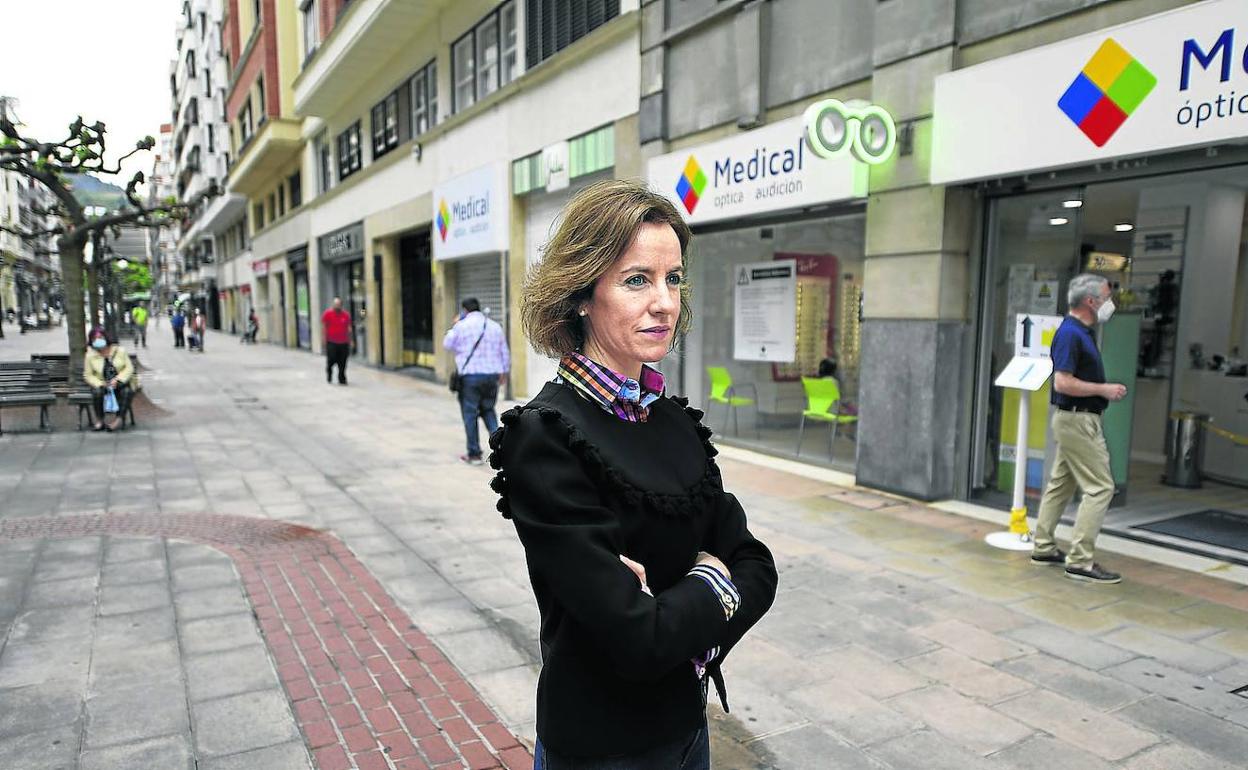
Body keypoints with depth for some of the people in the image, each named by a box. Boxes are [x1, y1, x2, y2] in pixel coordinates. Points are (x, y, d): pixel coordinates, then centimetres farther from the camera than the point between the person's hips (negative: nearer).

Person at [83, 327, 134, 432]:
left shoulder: (120, 350, 1)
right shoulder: (90, 355, 1)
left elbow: (129, 368, -2)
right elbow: (88, 375, 2)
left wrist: (117, 380, -17)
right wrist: (101, 384, -17)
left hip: (120, 383, 0)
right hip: (102, 384, 0)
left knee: (126, 391, -34)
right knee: (97, 392, -34)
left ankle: (119, 418, -34)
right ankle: (100, 419, -17)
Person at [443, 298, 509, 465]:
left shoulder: (461, 326, -6)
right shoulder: (495, 326, 8)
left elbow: (447, 344, 7)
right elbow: (505, 352, 12)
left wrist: (453, 326, 18)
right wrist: (504, 372, 22)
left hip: (470, 375, -4)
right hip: (492, 374, 4)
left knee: (470, 414, 4)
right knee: (488, 410, 20)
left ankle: (474, 454, 7)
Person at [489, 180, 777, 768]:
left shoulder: (674, 420, -3)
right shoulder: (544, 437, -24)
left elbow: (757, 566, -3)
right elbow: (635, 639, -28)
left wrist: (683, 609, -19)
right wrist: (712, 584, -12)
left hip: (685, 720, 6)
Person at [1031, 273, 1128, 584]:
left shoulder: (1081, 332, 13)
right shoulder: (1070, 333, -18)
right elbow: (1062, 382, -24)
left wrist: (1106, 390, 12)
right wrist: (1104, 389, -17)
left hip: (1075, 420, 10)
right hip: (1078, 420, -10)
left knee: (1060, 484, 13)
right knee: (1100, 487, -8)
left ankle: (1043, 548, 21)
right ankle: (1080, 561, -6)